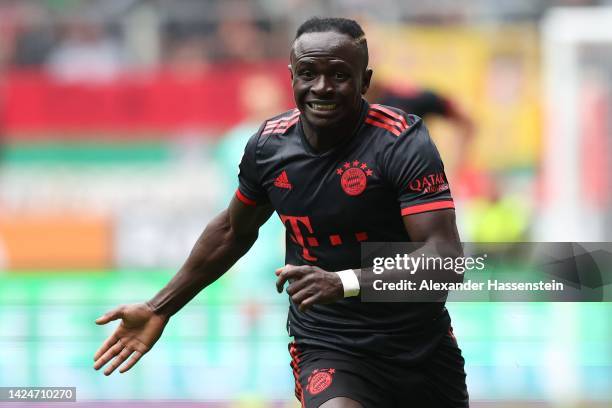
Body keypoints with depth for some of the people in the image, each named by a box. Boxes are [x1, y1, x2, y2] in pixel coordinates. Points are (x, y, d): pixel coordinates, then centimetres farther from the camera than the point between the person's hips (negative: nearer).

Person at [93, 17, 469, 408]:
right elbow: (234, 231, 17)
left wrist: (344, 283, -38)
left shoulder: (403, 143, -17)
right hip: (327, 347, 0)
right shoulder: (269, 144, -3)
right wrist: (160, 309, 19)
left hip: (421, 346, 0)